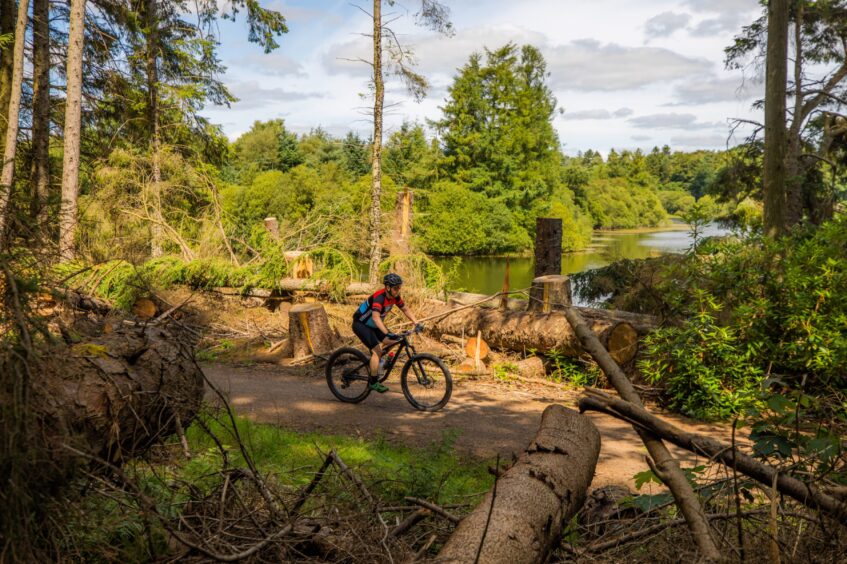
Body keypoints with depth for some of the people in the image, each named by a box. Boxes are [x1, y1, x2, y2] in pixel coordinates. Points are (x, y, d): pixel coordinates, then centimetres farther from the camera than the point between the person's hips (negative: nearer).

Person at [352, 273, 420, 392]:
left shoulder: (395, 296, -8)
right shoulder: (379, 297, -32)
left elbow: (405, 310, 6)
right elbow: (376, 317, -45)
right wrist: (388, 333, -55)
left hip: (372, 324, 8)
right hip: (360, 324, -8)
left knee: (391, 342, -2)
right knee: (377, 350, -17)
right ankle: (373, 382, -8)